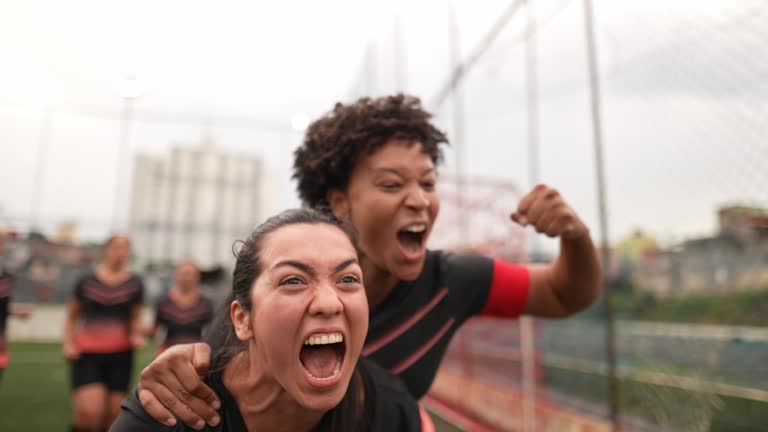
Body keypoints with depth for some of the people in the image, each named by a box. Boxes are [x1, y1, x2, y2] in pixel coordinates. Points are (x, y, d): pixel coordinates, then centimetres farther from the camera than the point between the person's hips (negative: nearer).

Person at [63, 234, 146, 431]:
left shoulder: (135, 284, 3)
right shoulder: (86, 282, 2)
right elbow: (71, 316, 13)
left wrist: (137, 335, -6)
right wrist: (68, 343, 0)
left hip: (120, 356, 2)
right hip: (87, 355, -1)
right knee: (90, 412, -15)